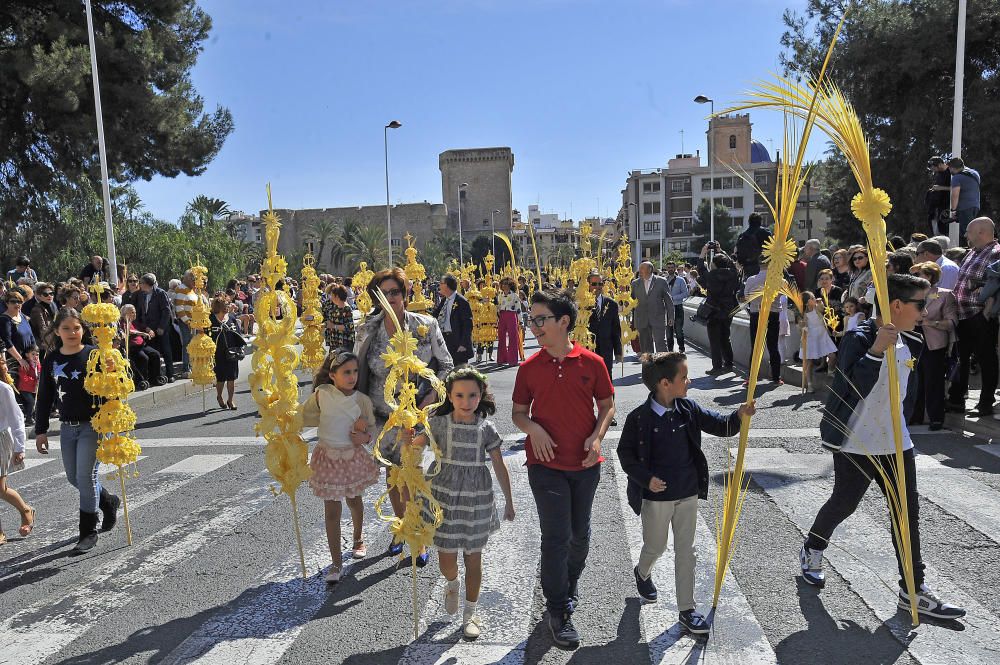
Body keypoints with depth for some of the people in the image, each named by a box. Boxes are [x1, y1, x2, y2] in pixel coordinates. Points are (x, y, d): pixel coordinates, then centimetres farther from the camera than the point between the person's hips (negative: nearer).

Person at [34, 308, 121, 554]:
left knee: (85, 476, -7)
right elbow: (44, 398, 11)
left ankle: (88, 532, 6)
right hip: (67, 427, 6)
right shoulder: (51, 360, 5)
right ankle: (109, 501, 40)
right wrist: (41, 430, 9)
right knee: (73, 478, 14)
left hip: (93, 425, -5)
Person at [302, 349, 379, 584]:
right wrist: (335, 420, -11)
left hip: (354, 457, 1)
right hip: (328, 457, -1)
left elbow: (372, 429, -1)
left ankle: (358, 538, 48)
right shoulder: (321, 394, -13)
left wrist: (365, 437, -23)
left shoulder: (362, 400, -10)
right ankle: (336, 561, 13)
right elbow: (305, 416, 0)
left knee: (354, 500, 21)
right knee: (332, 510, 2)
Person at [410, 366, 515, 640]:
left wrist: (509, 502, 6)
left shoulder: (486, 428, -5)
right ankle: (452, 583, 40)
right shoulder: (438, 424, -8)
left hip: (477, 497, 1)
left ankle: (469, 614, 29)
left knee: (473, 558, 10)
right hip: (446, 496, 0)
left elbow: (500, 466, 2)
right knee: (446, 560, 3)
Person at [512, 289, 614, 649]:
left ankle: (570, 584, 45)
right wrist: (533, 428, -16)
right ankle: (558, 611, 16)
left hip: (585, 463, 1)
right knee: (556, 537, -1)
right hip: (546, 464, -1)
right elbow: (518, 412, 5)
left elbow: (607, 406, 4)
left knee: (580, 533, 17)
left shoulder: (592, 363, -6)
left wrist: (597, 437, -12)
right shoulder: (529, 367, -4)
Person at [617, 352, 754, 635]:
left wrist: (739, 415, -19)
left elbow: (720, 425, 0)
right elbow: (625, 453, -10)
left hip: (688, 493, 4)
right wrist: (646, 478, -19)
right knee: (656, 547, 15)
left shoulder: (688, 409, -3)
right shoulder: (639, 418, -18)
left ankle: (686, 609, 22)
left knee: (686, 551, 10)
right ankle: (642, 573, 50)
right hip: (656, 496, -4)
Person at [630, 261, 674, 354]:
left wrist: (671, 317, 2)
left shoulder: (661, 281, 2)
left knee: (660, 343, -7)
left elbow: (668, 300, 4)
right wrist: (632, 320, 4)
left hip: (658, 319, -3)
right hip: (642, 321, 3)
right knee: (645, 346, 7)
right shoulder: (635, 283, 9)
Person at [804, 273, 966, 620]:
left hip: (895, 442, 7)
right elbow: (856, 387, -31)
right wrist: (876, 350, -41)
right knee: (843, 504, 7)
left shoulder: (909, 342, 6)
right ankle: (811, 551, 34)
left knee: (907, 512, 8)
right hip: (856, 444, -7)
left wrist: (903, 422, 18)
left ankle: (913, 589, 17)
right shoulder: (860, 338, -18)